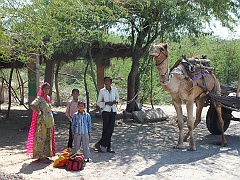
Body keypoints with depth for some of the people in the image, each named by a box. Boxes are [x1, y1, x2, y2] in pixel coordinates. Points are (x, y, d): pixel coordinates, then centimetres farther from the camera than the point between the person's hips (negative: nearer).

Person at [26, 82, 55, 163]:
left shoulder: (47, 98, 14)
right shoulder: (39, 98, -11)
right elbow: (32, 105, -28)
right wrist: (39, 112, -19)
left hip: (49, 122, 8)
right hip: (42, 122, -8)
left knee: (48, 139, 12)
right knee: (41, 138, -3)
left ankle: (45, 155, 21)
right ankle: (41, 157, 2)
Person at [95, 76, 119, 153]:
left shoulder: (114, 89, 7)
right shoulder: (102, 91, 0)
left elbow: (117, 97, 24)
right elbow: (98, 103, 4)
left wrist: (116, 101, 1)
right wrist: (106, 103, -11)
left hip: (113, 112, 3)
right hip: (106, 112, -3)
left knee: (110, 130, -3)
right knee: (106, 129, -4)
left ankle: (99, 144, 5)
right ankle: (108, 147, 4)